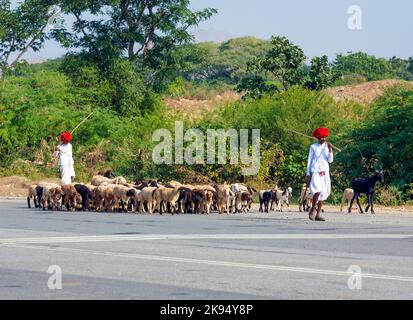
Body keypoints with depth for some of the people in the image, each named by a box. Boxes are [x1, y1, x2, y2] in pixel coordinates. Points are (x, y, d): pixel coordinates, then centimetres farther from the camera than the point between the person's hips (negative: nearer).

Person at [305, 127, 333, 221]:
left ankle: (318, 214, 6)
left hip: (325, 172, 4)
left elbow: (330, 160, 4)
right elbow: (309, 161, 6)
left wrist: (330, 150, -8)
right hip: (315, 172, -4)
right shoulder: (313, 147, 5)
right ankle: (313, 209, -1)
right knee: (317, 191, -21)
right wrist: (308, 174, 2)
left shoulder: (327, 147, 12)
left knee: (323, 193, 1)